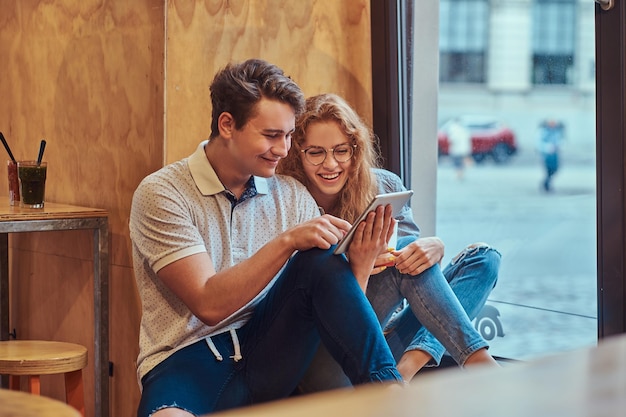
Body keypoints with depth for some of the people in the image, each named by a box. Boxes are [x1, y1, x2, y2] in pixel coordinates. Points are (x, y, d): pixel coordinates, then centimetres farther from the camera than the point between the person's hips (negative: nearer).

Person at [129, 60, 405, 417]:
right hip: (186, 361, -4)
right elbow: (209, 305, -16)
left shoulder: (293, 195, 8)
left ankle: (388, 388, -20)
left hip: (266, 354, 4)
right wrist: (287, 241, -20)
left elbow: (337, 306, 6)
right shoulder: (161, 194, -7)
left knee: (321, 259, -20)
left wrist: (360, 261, -13)